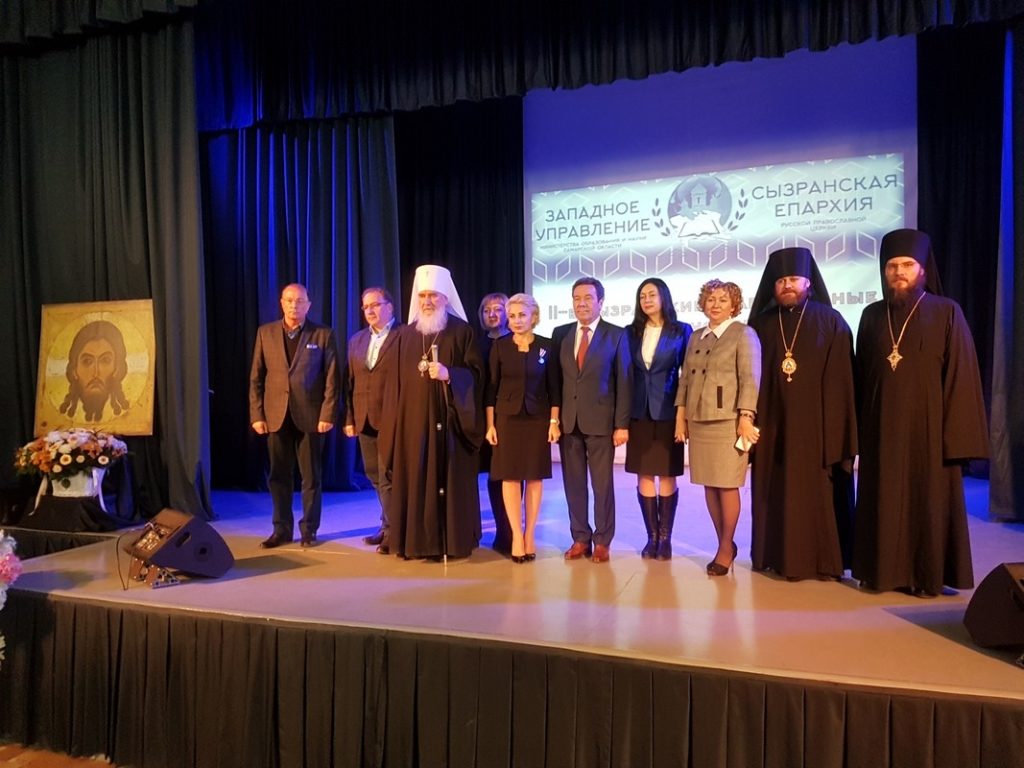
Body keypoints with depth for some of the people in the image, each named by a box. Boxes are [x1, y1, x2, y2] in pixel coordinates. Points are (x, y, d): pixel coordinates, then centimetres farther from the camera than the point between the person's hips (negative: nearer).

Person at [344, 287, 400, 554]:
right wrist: (349, 418, 8)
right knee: (375, 476, 15)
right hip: (364, 420, 7)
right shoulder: (356, 340, 14)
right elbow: (349, 382, 13)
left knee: (389, 477, -2)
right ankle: (388, 525, 29)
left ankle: (391, 530, 11)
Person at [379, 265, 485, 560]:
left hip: (449, 419, -3)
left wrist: (449, 374, -21)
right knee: (415, 478, 4)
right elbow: (396, 380, 10)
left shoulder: (461, 331, 1)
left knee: (449, 478, -1)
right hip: (414, 419, 3)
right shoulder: (405, 334, 10)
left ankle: (451, 540, 7)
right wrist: (394, 422, 5)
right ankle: (417, 540, 13)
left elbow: (475, 372, -3)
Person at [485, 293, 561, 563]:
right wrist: (490, 424, -3)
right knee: (510, 477, 0)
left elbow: (554, 388, 2)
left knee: (535, 477, 5)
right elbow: (491, 387, 1)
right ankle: (517, 536, 8)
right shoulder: (500, 346, 0)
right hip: (508, 418, 0)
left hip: (537, 419, 0)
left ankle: (530, 534, 15)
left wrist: (554, 422, -4)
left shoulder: (546, 346, 0)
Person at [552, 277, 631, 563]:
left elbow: (623, 382, -3)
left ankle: (602, 541, 17)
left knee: (602, 483, 5)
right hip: (568, 420, 3)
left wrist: (622, 424, -8)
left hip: (601, 420, -3)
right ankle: (580, 538, 20)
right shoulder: (560, 333, 9)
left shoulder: (617, 335, 0)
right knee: (573, 483, 8)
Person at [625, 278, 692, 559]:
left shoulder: (682, 331, 2)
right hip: (639, 413, 3)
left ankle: (665, 538, 12)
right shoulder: (631, 333, 9)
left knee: (667, 476, 4)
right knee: (644, 476, 4)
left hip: (668, 412, -2)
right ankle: (652, 536, 14)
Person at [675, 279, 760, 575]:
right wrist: (680, 416, 9)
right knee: (709, 485, 7)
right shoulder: (695, 337, 15)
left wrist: (746, 417, -16)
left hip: (728, 420, -5)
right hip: (698, 420, 5)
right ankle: (723, 543, 19)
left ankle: (726, 548, 11)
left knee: (727, 485, -2)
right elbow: (685, 379, 15)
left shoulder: (743, 334, 0)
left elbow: (750, 379, -8)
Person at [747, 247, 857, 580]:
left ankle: (821, 559, 14)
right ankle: (777, 554, 20)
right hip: (772, 422, 3)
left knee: (816, 491, 2)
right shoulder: (761, 323, 8)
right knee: (775, 490, 8)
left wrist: (835, 428, -12)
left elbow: (841, 382, -4)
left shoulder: (830, 322, 0)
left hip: (814, 422, -2)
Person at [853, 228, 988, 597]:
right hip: (881, 427, 3)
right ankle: (883, 571, 19)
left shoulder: (947, 313, -2)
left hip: (927, 426, -3)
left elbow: (962, 376, -6)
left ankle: (927, 575, 16)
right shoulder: (872, 315, 8)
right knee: (883, 501, 8)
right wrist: (859, 427, 4)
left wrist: (956, 434, -13)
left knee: (928, 501, 4)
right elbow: (861, 376, 9)